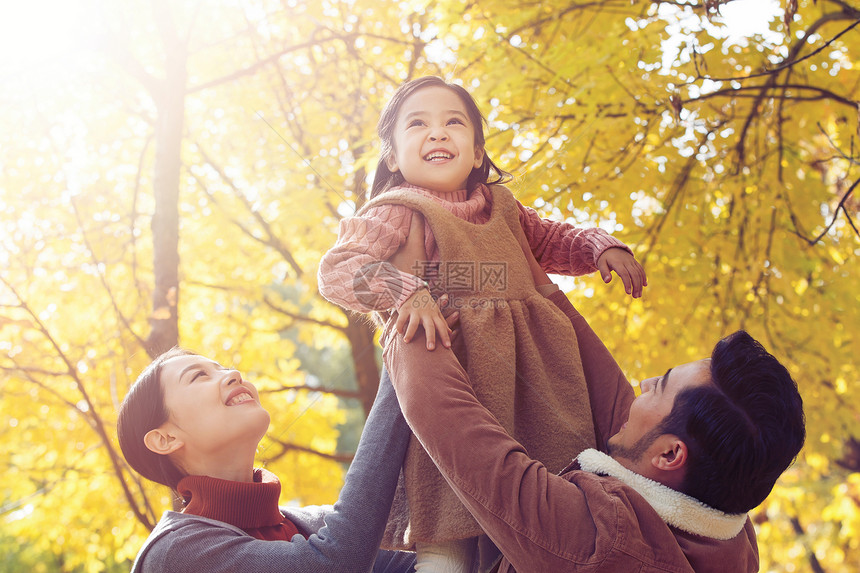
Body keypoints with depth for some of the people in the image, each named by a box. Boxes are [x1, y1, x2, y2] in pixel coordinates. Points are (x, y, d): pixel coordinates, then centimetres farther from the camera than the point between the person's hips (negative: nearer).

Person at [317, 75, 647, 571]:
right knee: (449, 530, -11)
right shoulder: (398, 213, -3)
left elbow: (551, 240, 32)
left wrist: (601, 247, 13)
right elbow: (336, 269, -15)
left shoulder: (501, 206, 17)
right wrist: (405, 291, -31)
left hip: (528, 374, 7)